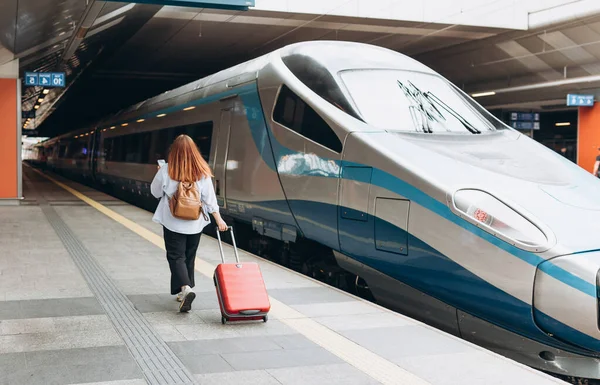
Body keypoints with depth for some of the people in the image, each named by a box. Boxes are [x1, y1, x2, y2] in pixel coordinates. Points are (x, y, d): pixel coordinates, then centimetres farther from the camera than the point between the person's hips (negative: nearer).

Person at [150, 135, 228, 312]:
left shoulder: (166, 171, -12)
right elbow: (210, 198, -5)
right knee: (189, 257, 16)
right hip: (195, 224, 3)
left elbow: (155, 192, 2)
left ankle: (185, 289, -21)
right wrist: (219, 219, 2)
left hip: (173, 223, -3)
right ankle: (183, 292, 23)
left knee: (176, 256, 2)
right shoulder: (202, 172, -7)